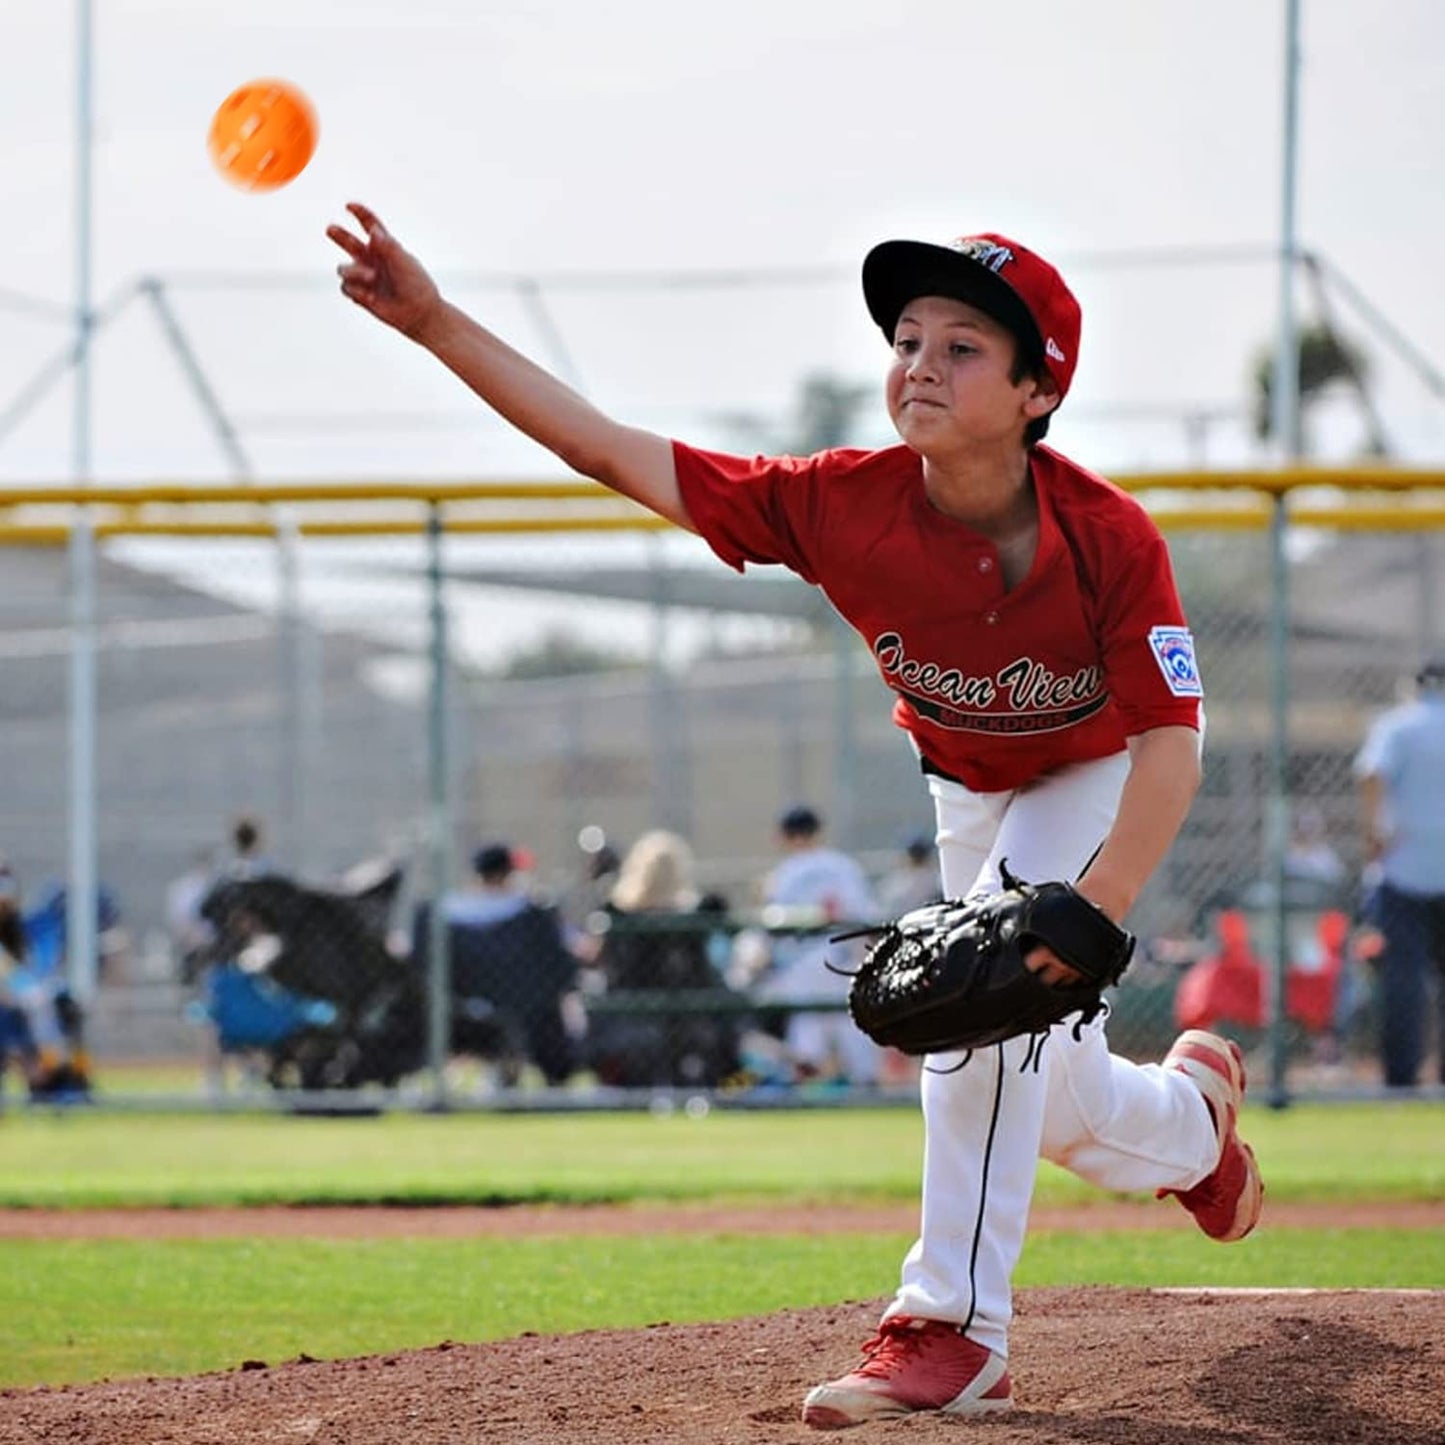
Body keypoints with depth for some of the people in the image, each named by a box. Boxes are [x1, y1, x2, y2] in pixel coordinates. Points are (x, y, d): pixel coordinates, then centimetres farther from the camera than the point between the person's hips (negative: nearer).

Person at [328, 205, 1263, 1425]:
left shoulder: (1109, 537, -34)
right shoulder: (845, 505, -27)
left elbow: (1171, 742, -34)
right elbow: (616, 454, -31)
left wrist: (1096, 908, -49)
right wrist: (437, 325, -42)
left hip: (1102, 788, -5)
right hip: (969, 800, 5)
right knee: (1050, 1105, 13)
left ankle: (953, 1329, -26)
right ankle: (1192, 1115, 48)